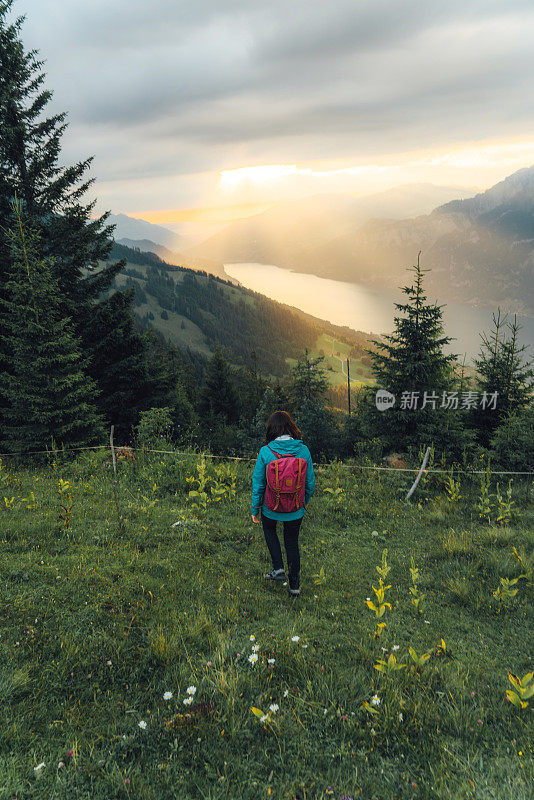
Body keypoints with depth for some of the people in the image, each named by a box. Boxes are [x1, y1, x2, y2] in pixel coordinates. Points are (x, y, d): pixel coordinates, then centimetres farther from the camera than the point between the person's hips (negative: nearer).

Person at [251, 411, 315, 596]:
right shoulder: (303, 450, -11)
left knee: (269, 529, 30)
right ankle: (294, 585, 28)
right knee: (292, 542, 20)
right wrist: (305, 500, 18)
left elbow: (258, 483, -9)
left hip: (272, 508, -1)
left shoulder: (265, 452, -17)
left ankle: (278, 568, 21)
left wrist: (255, 509, 4)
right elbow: (310, 481, -1)